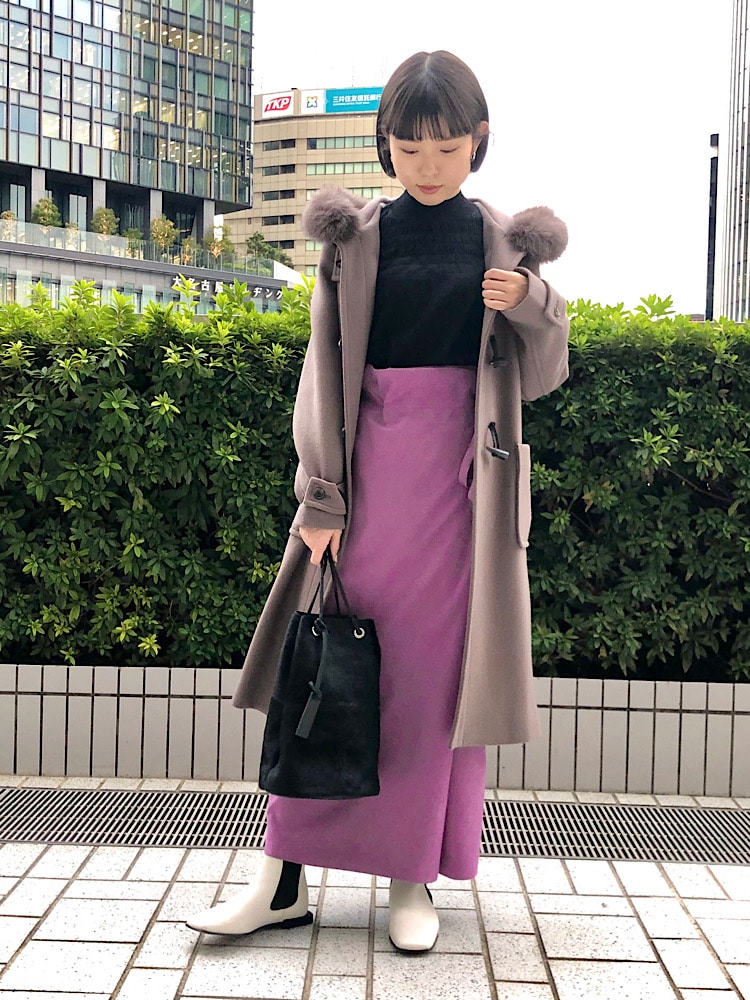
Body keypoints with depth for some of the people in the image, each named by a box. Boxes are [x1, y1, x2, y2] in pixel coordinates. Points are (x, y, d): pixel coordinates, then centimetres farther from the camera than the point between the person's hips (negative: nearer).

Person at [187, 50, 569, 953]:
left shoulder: (506, 244, 8)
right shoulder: (354, 236, 5)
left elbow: (538, 379, 11)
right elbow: (325, 368, 1)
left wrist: (534, 307, -9)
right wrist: (321, 496, -7)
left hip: (459, 473, 1)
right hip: (367, 466, 0)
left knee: (437, 671, 3)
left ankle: (413, 877, 16)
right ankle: (285, 877, 9)